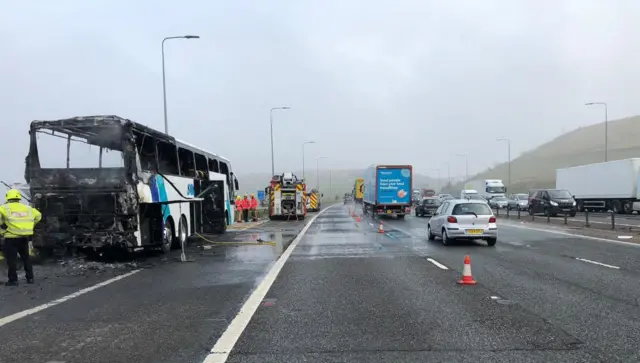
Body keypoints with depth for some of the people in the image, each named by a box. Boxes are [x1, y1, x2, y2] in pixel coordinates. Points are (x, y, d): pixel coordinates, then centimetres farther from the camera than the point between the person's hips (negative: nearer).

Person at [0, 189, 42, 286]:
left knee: (11, 259, 2)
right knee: (26, 257, 15)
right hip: (24, 238, 5)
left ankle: (13, 280, 2)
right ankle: (30, 278, 18)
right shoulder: (27, 208, 10)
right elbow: (38, 215, 17)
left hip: (11, 237, -5)